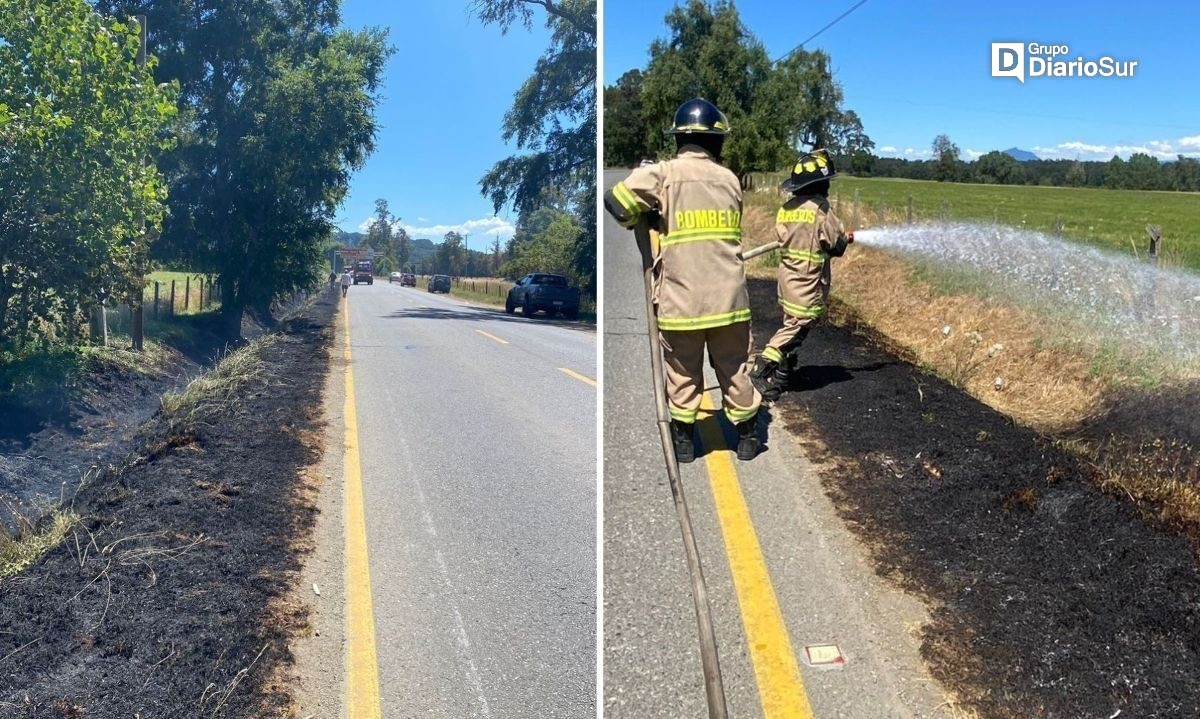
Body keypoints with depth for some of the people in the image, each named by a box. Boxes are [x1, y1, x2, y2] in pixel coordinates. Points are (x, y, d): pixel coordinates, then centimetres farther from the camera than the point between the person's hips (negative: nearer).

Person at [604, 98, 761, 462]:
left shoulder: (663, 173, -8)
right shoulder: (730, 179, 6)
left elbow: (617, 201, -16)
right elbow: (728, 234, 12)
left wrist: (645, 217, 5)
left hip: (680, 299, -2)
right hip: (728, 296, 3)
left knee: (683, 374, 13)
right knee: (735, 371, 16)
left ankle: (683, 439, 23)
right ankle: (747, 436, 29)